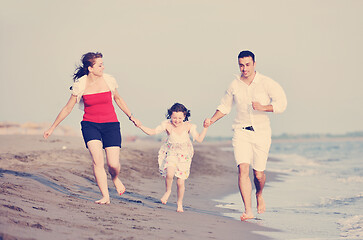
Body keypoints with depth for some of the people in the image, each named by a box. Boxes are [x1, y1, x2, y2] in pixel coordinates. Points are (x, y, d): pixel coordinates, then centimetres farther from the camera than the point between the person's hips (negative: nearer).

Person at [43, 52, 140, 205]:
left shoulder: (108, 80, -2)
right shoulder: (80, 85, -5)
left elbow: (118, 99, 17)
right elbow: (68, 108, 5)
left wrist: (131, 117, 22)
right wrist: (52, 127, 8)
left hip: (110, 124, 1)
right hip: (90, 125, -1)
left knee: (113, 164, -10)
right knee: (97, 159, -21)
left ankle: (115, 178, 27)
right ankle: (105, 197, -13)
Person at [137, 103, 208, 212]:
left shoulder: (188, 126, -12)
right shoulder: (167, 125, -12)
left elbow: (199, 139, -9)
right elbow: (152, 132, -5)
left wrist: (205, 128, -21)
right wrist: (140, 126, -17)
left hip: (184, 156, 0)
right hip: (171, 153, 0)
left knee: (180, 182, 0)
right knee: (169, 173, -29)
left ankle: (179, 203, 26)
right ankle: (168, 191, 4)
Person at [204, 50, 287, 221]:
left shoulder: (266, 83, -4)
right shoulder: (234, 86, 3)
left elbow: (281, 103, -7)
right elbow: (224, 107, 16)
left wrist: (263, 107, -22)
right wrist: (212, 120, 0)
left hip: (261, 132, -1)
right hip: (241, 132, 1)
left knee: (258, 173, 5)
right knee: (243, 169, -16)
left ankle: (259, 195, 40)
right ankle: (248, 211, -16)